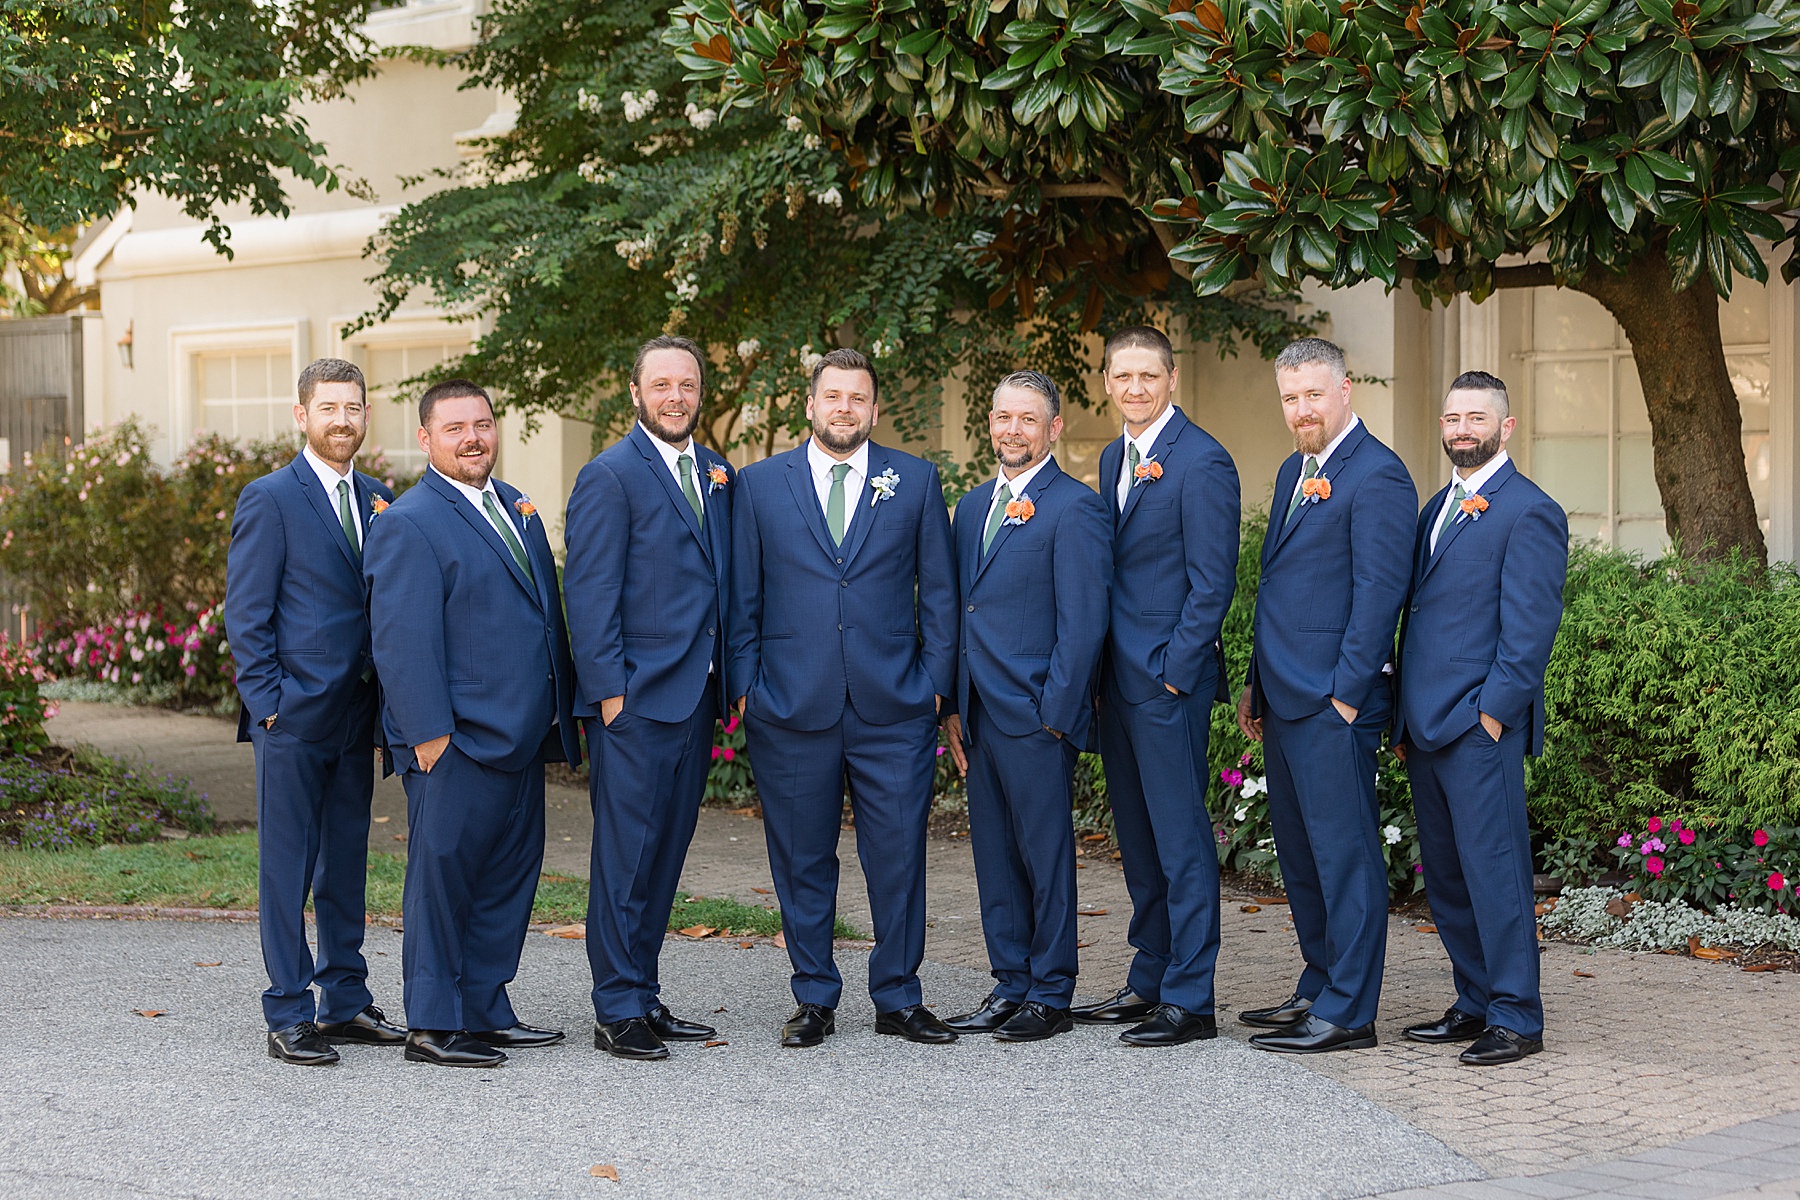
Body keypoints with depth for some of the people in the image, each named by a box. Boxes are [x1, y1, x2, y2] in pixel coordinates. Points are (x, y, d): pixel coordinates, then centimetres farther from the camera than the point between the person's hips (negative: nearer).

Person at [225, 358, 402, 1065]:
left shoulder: (376, 500, 12)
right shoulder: (270, 500, -6)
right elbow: (245, 614, -7)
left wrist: (384, 697, 7)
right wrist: (268, 703, -13)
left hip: (356, 714, 6)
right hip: (293, 714, -6)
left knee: (346, 860, 12)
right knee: (287, 868, -1)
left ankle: (345, 1001, 21)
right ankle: (289, 1015, 3)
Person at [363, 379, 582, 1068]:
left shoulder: (517, 508, 16)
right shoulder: (407, 524, -10)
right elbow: (403, 642, -15)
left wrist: (559, 717, 17)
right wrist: (429, 734, -20)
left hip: (521, 737, 8)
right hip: (457, 741, -8)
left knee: (510, 877, 12)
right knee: (442, 877, -1)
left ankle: (486, 1013, 21)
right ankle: (432, 1026, 6)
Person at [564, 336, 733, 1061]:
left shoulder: (717, 475, 14)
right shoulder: (610, 477, -7)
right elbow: (589, 596, -10)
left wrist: (728, 682, 11)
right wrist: (609, 692, -15)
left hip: (696, 695, 7)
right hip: (634, 699, -7)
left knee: (667, 850, 11)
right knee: (626, 855, -4)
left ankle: (643, 996, 19)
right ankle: (618, 1012, 2)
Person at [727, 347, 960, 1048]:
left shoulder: (915, 481, 8)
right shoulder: (759, 484, 8)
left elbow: (939, 590, 9)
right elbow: (742, 597, 8)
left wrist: (936, 681, 2)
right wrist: (745, 686, 1)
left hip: (895, 705, 0)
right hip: (791, 705, 0)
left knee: (898, 856, 1)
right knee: (802, 859, 6)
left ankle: (898, 998, 13)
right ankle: (814, 998, 18)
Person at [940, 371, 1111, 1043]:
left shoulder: (1075, 508, -8)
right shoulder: (973, 507, 16)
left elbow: (1084, 623, -12)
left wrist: (1054, 716, -15)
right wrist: (956, 708, 13)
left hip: (1037, 715, -8)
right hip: (981, 714, 8)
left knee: (1046, 855, -1)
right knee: (994, 855, 11)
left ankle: (1050, 998, 6)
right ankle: (1010, 988, 20)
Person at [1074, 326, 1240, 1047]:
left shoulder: (1201, 462, -12)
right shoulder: (1115, 460, 15)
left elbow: (1213, 581, -14)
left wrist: (1174, 669, -16)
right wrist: (1106, 665, 12)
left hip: (1169, 677, -9)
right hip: (1119, 677, 9)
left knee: (1181, 838, -5)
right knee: (1137, 835, 15)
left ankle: (1189, 1001, -1)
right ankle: (1149, 981, 24)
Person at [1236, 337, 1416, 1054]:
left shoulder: (1376, 476, -11)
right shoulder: (1294, 471, 18)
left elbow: (1378, 593, -15)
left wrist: (1346, 694, -17)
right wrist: (1256, 683, 19)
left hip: (1333, 704, -9)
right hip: (1285, 699, 9)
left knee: (1343, 852, -4)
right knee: (1299, 854, 15)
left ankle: (1349, 1013, 1)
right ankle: (1319, 989, 26)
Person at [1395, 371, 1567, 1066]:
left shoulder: (1529, 512, -7)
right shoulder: (1439, 507, 19)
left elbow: (1530, 627, -12)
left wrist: (1491, 714, -16)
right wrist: (1405, 718, 16)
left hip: (1481, 727, -8)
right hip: (1426, 724, 8)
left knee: (1494, 870, -6)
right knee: (1445, 876, 12)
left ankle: (1516, 1019, 0)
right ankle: (1475, 1003, 21)